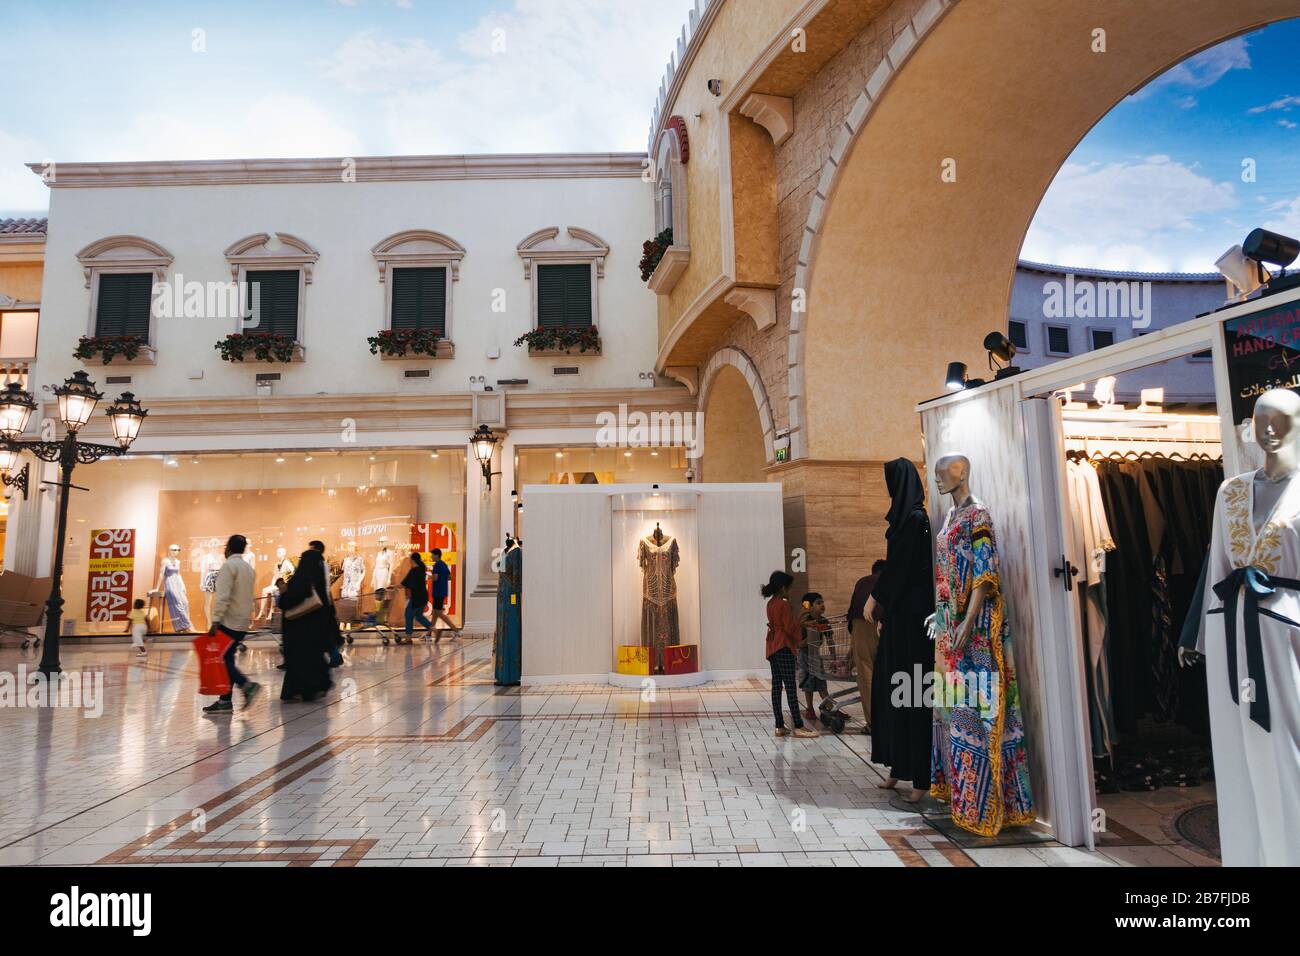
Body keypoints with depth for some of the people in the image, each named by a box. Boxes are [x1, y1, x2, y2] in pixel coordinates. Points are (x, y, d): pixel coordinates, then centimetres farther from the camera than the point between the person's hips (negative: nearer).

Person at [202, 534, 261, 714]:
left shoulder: (229, 566, -10)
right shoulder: (249, 568, 16)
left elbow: (223, 596, -19)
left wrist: (216, 620, -21)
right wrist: (248, 616, 18)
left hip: (229, 621, -8)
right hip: (243, 622, 8)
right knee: (227, 659, 10)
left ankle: (246, 684, -15)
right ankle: (225, 700, 10)